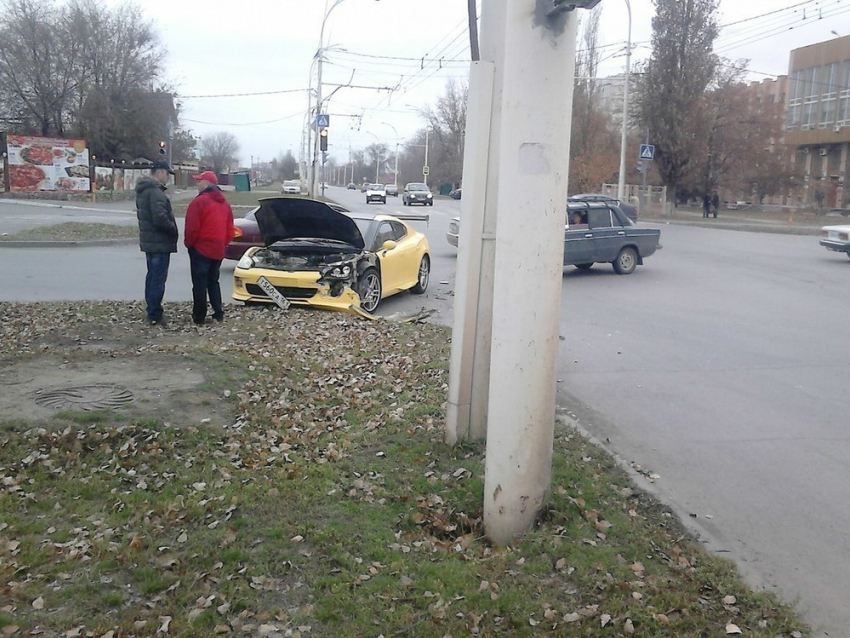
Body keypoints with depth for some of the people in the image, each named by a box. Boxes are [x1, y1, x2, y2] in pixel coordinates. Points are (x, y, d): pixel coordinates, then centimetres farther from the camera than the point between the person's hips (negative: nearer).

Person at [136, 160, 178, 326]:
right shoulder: (155, 191, -19)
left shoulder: (144, 190, 14)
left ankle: (151, 311, 26)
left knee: (152, 276, 18)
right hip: (160, 242, -10)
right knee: (158, 279, -5)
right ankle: (155, 315, -2)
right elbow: (160, 219, -28)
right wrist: (174, 230, -11)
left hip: (149, 241, 10)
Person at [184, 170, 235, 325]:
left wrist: (188, 243, -1)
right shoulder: (225, 203, 12)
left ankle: (199, 317, 4)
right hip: (218, 250, 7)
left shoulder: (199, 201, -13)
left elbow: (192, 228, -16)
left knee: (200, 283, 0)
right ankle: (218, 313, 17)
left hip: (201, 249, -7)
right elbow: (229, 230, 13)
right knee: (213, 281, 18)